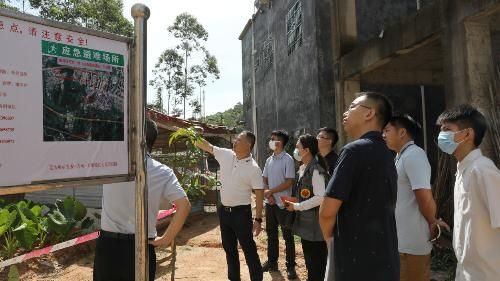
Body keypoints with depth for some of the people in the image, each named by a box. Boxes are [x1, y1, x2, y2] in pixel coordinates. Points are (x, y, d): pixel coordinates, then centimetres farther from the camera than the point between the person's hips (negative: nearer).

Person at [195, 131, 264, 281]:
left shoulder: (253, 168, -15)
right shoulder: (226, 155, -1)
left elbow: (259, 194, -13)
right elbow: (206, 146, 5)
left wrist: (258, 219, -14)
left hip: (241, 212, -6)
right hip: (224, 211, 6)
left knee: (248, 248, 4)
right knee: (229, 247, 18)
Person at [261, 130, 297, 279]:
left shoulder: (288, 159, -11)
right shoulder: (269, 160, 9)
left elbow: (289, 182, -16)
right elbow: (264, 180, 11)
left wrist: (270, 191, -13)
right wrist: (267, 194, -7)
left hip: (283, 204, -6)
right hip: (270, 203, 7)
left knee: (287, 236, 4)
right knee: (271, 233, 15)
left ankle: (290, 266, 15)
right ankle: (272, 262, 29)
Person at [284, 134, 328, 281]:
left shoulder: (316, 170, -18)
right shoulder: (303, 168, 9)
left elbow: (320, 197, -26)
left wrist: (296, 206, -19)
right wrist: (295, 203, 4)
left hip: (315, 224, -9)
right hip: (305, 222, 9)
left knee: (317, 264, 5)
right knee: (310, 263, 21)